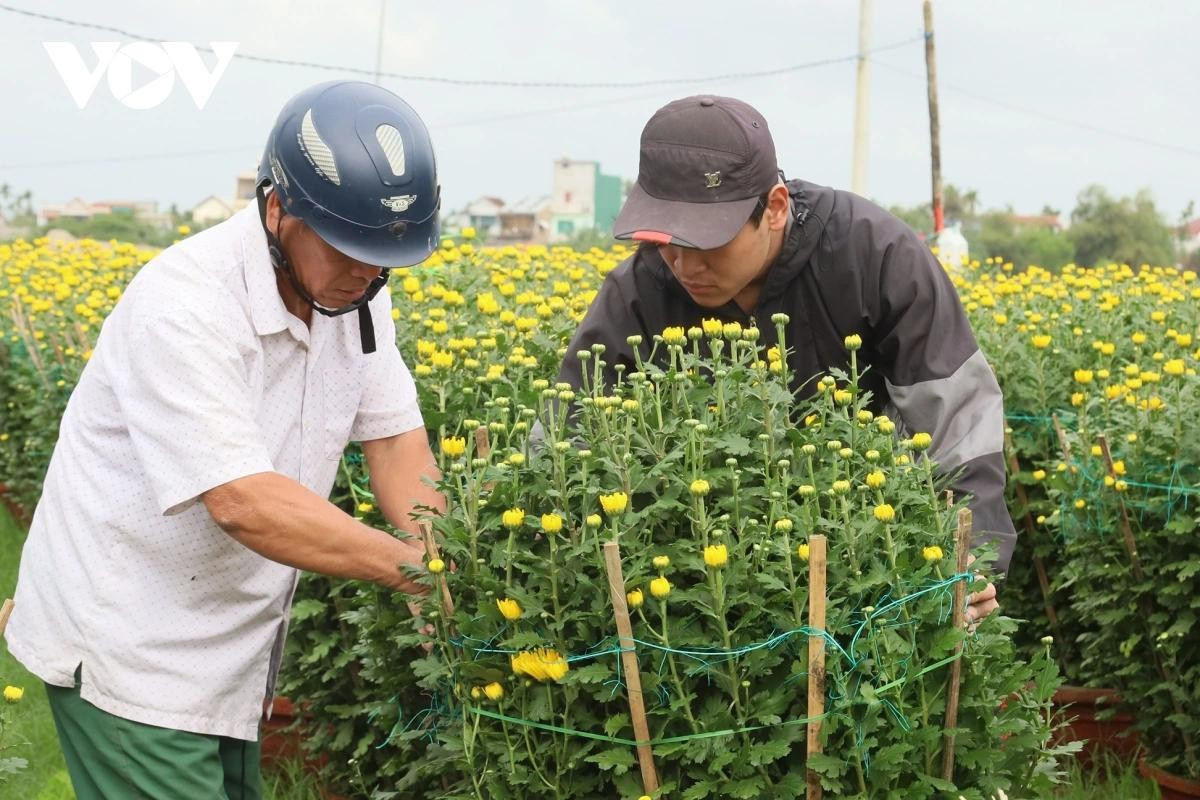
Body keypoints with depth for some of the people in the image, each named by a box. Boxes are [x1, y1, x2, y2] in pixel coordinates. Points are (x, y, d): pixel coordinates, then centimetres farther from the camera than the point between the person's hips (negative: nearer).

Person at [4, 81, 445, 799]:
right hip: (127, 650, -8)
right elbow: (242, 502, -33)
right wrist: (415, 565, -32)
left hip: (234, 647, 8)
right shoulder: (183, 306, -27)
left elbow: (397, 438, -1)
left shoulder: (355, 290, -2)